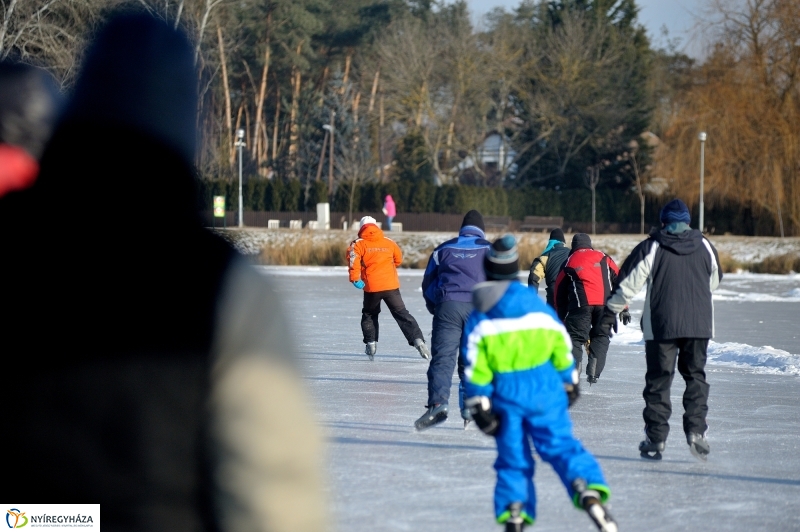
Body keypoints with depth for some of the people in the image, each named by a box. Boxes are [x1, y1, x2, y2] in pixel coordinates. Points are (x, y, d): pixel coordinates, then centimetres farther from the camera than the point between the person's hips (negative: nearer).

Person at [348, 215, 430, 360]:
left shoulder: (359, 244, 2)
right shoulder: (389, 243, 13)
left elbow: (353, 256, -18)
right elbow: (398, 260, 25)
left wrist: (355, 278, -18)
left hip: (372, 288, -2)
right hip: (391, 285, 2)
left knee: (369, 315, 20)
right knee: (402, 314, 5)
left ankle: (371, 344, 13)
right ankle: (418, 341, -8)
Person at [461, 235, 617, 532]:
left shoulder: (479, 319, -3)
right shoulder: (537, 306, 0)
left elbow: (475, 369, -4)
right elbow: (562, 349, 8)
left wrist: (480, 407, 0)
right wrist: (569, 383, 21)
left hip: (505, 395, 0)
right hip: (544, 390, 0)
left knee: (512, 459, 10)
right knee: (561, 446, 0)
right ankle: (590, 493, -21)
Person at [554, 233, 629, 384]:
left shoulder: (569, 263, 20)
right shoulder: (603, 258, 21)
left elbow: (560, 292, 20)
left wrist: (562, 317, 26)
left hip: (581, 304, -1)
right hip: (605, 304, 1)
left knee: (576, 337, 4)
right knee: (600, 336, 16)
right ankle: (593, 373, 6)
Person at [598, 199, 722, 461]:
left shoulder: (651, 248, -4)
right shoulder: (705, 247, 5)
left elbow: (627, 285, -4)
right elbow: (714, 281, 21)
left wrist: (609, 314, 6)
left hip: (661, 325, -2)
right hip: (699, 325, 2)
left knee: (658, 380, 5)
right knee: (696, 376, 13)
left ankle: (656, 440, 5)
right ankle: (696, 430, -3)